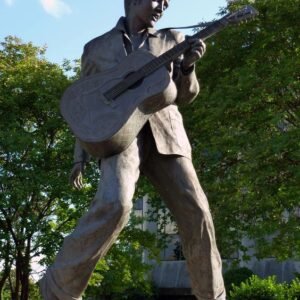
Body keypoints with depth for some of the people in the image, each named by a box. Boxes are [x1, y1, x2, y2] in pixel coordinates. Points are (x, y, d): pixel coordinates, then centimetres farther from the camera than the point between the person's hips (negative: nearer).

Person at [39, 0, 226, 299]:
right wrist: (80, 158, 9)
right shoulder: (96, 48, 16)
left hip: (164, 133, 3)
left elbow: (184, 96, 15)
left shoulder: (171, 40, 20)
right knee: (115, 204, -29)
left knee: (196, 213, -9)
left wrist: (188, 66, -6)